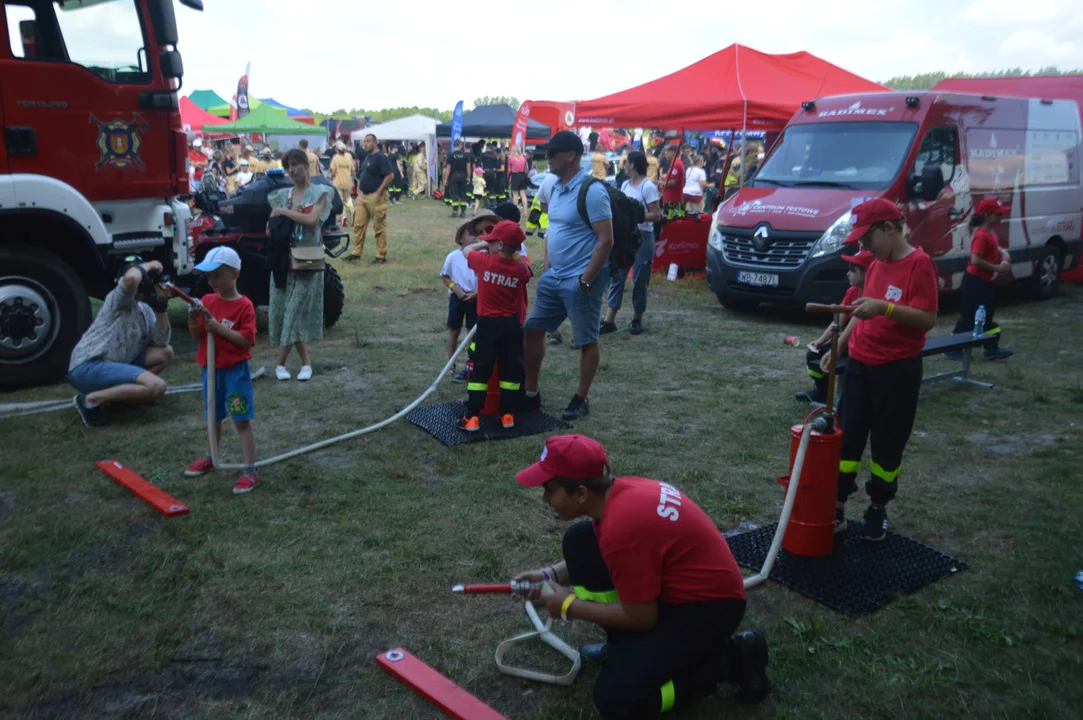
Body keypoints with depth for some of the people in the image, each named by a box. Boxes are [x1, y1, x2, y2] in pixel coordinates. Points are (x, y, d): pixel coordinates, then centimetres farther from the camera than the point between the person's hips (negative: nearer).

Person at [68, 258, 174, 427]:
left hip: (114, 364, 10)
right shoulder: (119, 299, -10)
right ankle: (91, 400, -16)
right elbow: (131, 278, -34)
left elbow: (161, 342, 5)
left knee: (165, 353, 7)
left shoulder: (145, 309, 16)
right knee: (156, 386, -25)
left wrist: (161, 306, -1)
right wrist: (148, 266, -13)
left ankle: (118, 391, 4)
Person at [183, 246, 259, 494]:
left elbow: (247, 340, -19)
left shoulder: (244, 305, -13)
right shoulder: (207, 301, 4)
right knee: (214, 417, 22)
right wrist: (193, 320, -14)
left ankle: (250, 471, -1)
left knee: (242, 420, -4)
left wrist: (218, 327, -23)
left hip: (236, 370, -6)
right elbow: (197, 336, 6)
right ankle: (211, 458, 41)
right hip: (211, 369, 6)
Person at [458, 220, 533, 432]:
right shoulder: (520, 269, -4)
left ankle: (472, 417, 2)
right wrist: (515, 255, 18)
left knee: (480, 370, 3)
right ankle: (507, 415, 15)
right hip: (512, 325, 2)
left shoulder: (485, 261, -11)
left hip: (488, 324, -2)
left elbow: (466, 250, 9)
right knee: (510, 370, 10)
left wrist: (483, 244, 21)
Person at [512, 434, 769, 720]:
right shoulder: (618, 491, -5)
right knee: (578, 542, -1)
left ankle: (730, 659, -1)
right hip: (672, 585, 9)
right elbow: (600, 556, 17)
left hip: (709, 605, -9)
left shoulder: (623, 525, -32)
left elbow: (641, 617, -20)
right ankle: (625, 645, 12)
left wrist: (569, 606, -10)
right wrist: (550, 574, 5)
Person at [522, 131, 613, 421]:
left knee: (587, 341, 5)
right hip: (553, 277, 9)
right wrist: (547, 265, 12)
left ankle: (582, 399, 19)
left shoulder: (591, 191, -16)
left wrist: (586, 281, -19)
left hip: (579, 280, -9)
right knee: (532, 330, 11)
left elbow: (606, 240, -19)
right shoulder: (556, 187, 10)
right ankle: (531, 393, 23)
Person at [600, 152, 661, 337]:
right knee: (617, 276, 2)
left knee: (639, 279, 3)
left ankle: (637, 319, 16)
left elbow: (656, 215, -15)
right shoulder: (625, 185, 9)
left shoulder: (648, 187, -12)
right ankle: (610, 320, 4)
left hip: (643, 237, -7)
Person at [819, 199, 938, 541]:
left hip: (898, 370, -7)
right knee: (847, 436, 6)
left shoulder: (919, 264, -13)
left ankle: (878, 509, 21)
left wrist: (884, 307, -32)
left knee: (888, 443, 6)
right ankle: (837, 507, 14)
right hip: (859, 364, 7)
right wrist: (838, 346, 16)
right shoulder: (876, 265, 11)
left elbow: (927, 319, -20)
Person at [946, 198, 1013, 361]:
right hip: (975, 282, -10)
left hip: (984, 282, 10)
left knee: (987, 315, 13)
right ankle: (953, 349, 4)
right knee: (969, 317, -4)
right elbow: (976, 260, -28)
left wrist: (1003, 253, 8)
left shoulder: (990, 233, 10)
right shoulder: (982, 235, -20)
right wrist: (998, 268, -22)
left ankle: (992, 349, 19)